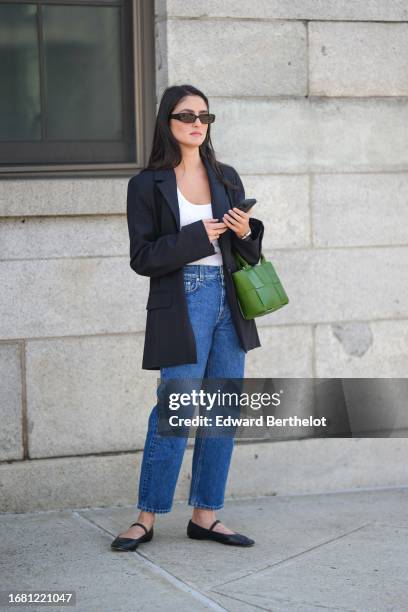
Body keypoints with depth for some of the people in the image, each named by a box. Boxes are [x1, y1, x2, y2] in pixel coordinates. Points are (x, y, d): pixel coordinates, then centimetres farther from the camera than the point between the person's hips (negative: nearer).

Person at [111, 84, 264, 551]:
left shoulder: (226, 178, 12)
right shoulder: (147, 185, -1)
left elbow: (249, 254, 16)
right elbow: (142, 257, -6)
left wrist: (246, 233, -6)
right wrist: (197, 236, -15)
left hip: (229, 302, 5)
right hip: (182, 306, -5)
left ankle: (205, 515, 16)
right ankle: (146, 517, 7)